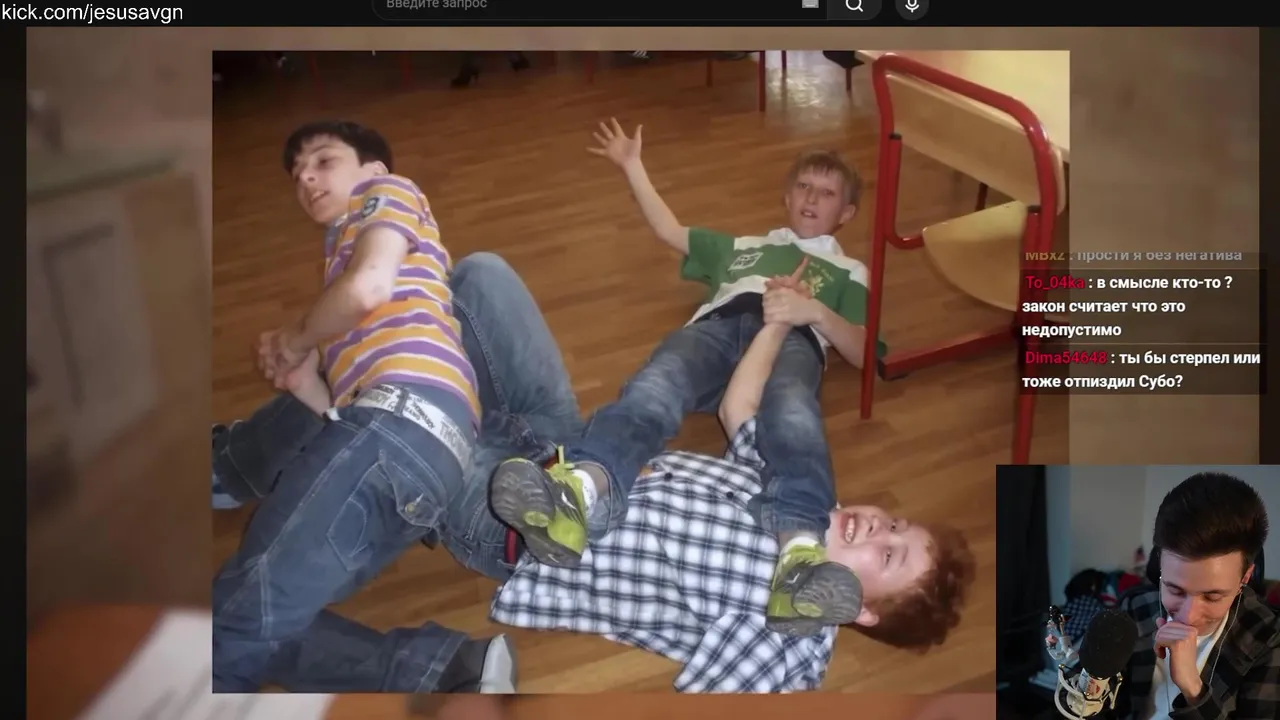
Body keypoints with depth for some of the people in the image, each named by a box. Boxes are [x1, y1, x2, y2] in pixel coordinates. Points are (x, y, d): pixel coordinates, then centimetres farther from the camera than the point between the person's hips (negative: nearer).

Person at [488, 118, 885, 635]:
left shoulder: (848, 273, 35)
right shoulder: (740, 247, 46)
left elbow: (860, 352, 18)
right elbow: (669, 230, 46)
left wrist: (814, 310, -1)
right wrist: (632, 166, 43)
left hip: (793, 338, -2)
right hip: (717, 324, 2)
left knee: (791, 410, -42)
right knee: (656, 384, -37)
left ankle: (800, 548, -70)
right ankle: (577, 491, -68)